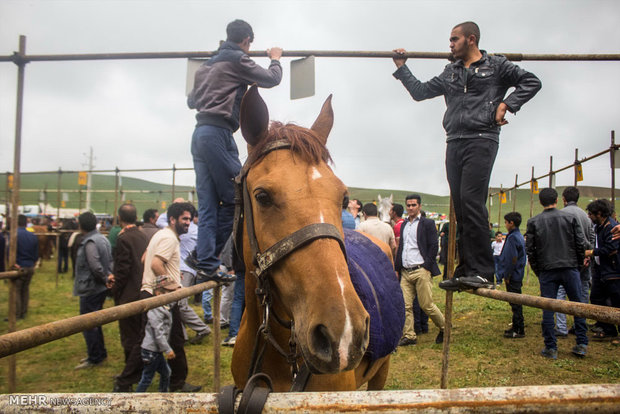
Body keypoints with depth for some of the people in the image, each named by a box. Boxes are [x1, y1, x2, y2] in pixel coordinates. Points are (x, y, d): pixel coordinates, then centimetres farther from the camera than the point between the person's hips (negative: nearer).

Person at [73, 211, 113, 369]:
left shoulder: (89, 243, -20)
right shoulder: (103, 238, 9)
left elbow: (96, 267, -26)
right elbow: (110, 261, 14)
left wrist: (105, 279, -12)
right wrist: (107, 277, 6)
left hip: (90, 289, -10)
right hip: (100, 288, 10)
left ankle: (95, 358, 9)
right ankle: (100, 353, 29)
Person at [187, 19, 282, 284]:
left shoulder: (207, 65, 24)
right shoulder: (237, 60, 0)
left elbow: (191, 101, 31)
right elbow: (271, 79, 8)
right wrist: (275, 60, 28)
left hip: (200, 133, 9)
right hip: (219, 133, -9)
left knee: (208, 204, 5)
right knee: (234, 199, -4)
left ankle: (206, 265, 4)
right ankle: (209, 259, -4)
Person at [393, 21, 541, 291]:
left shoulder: (496, 66, 9)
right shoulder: (450, 73, 24)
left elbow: (531, 82, 5)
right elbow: (419, 91, 26)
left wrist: (506, 104, -7)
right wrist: (401, 67, 24)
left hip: (481, 140, -6)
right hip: (455, 143, 6)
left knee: (471, 201, -19)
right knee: (460, 208, 3)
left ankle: (482, 272, -14)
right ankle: (465, 271, 8)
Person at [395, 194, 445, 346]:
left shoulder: (427, 223, -1)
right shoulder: (404, 225, 18)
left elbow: (434, 246, -6)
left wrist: (426, 267, -12)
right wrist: (397, 268, 14)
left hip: (421, 271, -6)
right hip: (405, 272, 6)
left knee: (426, 305, -2)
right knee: (405, 305, 1)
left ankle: (444, 328, 21)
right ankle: (409, 336, 9)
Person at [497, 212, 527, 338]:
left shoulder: (512, 238, -18)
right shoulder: (520, 236, 13)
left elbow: (512, 259, -22)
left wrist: (507, 275, -16)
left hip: (512, 276, -10)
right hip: (518, 275, 10)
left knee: (515, 303, -3)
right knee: (516, 303, 16)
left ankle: (519, 330, 2)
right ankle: (516, 327, 24)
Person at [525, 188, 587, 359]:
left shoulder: (533, 222, 0)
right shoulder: (570, 218, 2)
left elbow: (529, 249, -1)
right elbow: (581, 244, 2)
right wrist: (578, 264, 14)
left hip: (547, 271, -1)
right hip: (569, 268, 1)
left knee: (548, 308, 4)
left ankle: (551, 348, 8)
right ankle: (582, 344, 15)